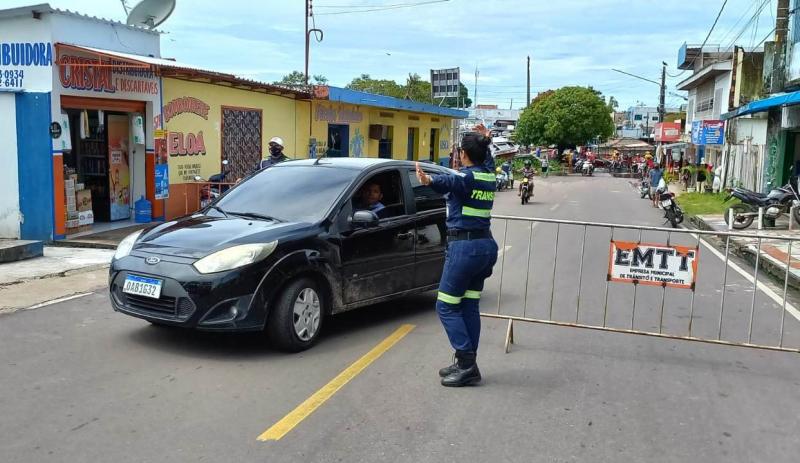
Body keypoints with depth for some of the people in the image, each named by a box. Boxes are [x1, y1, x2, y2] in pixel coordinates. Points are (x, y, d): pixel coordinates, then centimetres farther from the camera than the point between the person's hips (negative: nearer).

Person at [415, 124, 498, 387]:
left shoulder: (467, 176, -14)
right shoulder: (488, 175, 10)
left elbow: (450, 181, -39)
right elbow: (488, 160, 35)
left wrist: (430, 181, -59)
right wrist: (484, 139, 51)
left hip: (464, 246, -8)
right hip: (486, 245, 9)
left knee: (446, 307, 0)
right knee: (469, 307, 13)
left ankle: (467, 364, -3)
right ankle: (467, 365, 17)